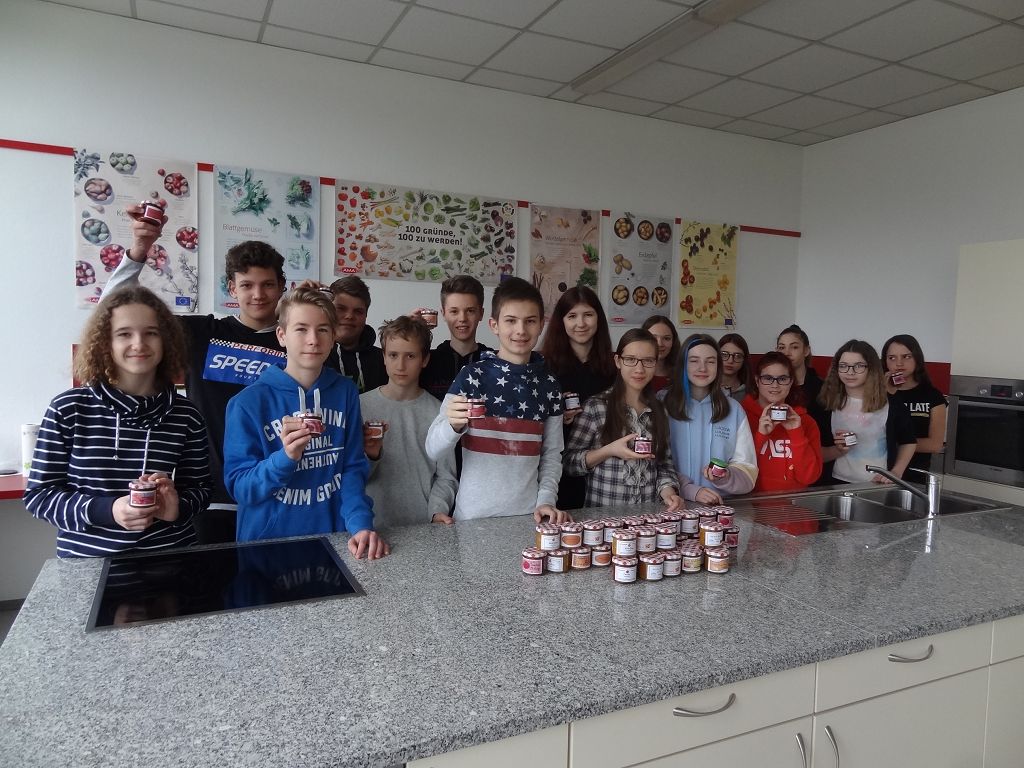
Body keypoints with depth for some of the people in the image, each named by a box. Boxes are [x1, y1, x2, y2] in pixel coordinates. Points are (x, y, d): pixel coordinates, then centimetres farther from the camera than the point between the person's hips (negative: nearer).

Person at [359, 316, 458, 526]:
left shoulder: (437, 411, 3)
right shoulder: (361, 405, 1)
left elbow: (445, 476, 5)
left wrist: (437, 511, -9)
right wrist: (369, 456, -13)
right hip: (374, 524, -1)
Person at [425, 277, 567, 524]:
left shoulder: (548, 384, 3)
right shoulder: (472, 376, -7)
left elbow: (552, 454, 9)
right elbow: (433, 450, -10)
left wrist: (546, 501, -4)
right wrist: (454, 425, -28)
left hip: (528, 515, 3)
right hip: (475, 516, -2)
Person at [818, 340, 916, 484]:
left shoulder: (891, 404, -1)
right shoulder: (829, 404, -1)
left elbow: (908, 442, 13)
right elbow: (818, 454, 5)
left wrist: (896, 472, 1)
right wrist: (838, 450, -12)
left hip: (879, 485, 0)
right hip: (840, 484, 0)